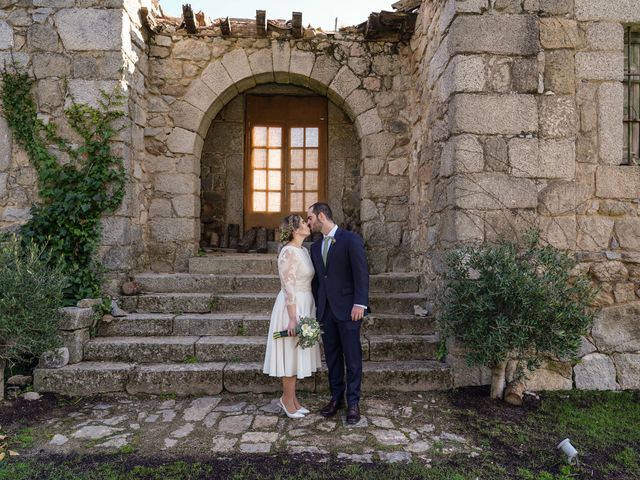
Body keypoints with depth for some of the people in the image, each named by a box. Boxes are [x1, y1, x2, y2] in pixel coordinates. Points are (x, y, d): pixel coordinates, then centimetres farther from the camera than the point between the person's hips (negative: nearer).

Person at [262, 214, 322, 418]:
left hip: (304, 305, 9)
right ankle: (287, 399, 18)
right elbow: (288, 287, -20)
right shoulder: (289, 252, -18)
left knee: (297, 353, 15)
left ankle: (291, 397, 27)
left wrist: (309, 309, 17)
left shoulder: (303, 250, 9)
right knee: (290, 353, 3)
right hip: (292, 307, -9)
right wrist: (292, 318, -22)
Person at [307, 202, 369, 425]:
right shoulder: (316, 246, 13)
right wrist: (317, 306, 11)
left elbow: (361, 272, -11)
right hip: (325, 310, 6)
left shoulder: (351, 239, -7)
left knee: (352, 358, 3)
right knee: (332, 357, 12)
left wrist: (359, 304, -17)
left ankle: (353, 403, 14)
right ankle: (336, 398, 25)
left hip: (347, 309, -6)